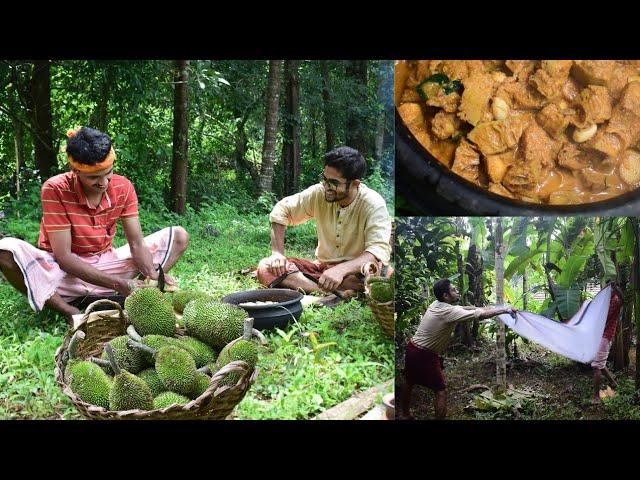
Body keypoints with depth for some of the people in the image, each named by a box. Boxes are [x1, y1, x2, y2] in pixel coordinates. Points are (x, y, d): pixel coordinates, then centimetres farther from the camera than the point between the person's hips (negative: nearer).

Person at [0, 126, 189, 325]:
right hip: (64, 271, -4)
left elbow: (136, 243, -9)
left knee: (179, 236, -8)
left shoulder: (123, 187, -8)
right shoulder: (55, 190, -20)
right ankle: (71, 313, -28)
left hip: (104, 264, 4)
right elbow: (63, 257, -24)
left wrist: (153, 277, -31)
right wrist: (118, 283, -33)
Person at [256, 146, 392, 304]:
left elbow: (379, 250, -30)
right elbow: (282, 210, 4)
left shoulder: (373, 204, -18)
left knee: (383, 271, -38)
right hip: (322, 266, 4)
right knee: (265, 268, -19)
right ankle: (337, 294, -32)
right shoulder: (318, 193, -8)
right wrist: (277, 253, -10)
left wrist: (341, 269, -45)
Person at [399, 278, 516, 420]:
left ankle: (405, 414, 45)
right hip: (426, 356, -9)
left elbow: (465, 308, 13)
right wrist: (504, 310, -11)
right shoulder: (450, 311, -21)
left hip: (412, 349, 9)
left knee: (409, 384, 25)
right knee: (441, 392, 0)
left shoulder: (436, 305, 4)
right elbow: (481, 315, -22)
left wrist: (494, 307, 13)